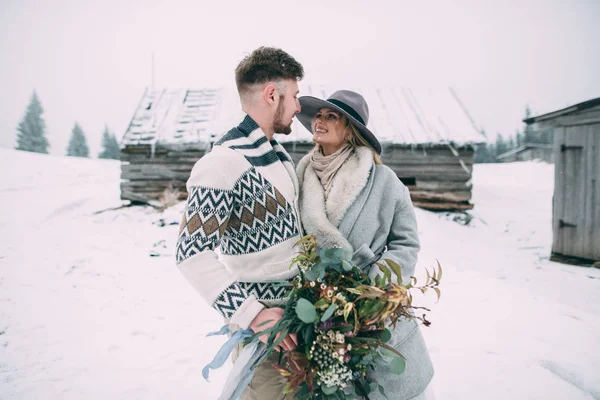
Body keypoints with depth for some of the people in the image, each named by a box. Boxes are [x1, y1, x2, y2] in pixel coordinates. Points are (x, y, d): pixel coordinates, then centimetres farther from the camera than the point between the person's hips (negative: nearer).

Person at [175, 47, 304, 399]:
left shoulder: (280, 154, 7)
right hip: (261, 321, -8)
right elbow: (192, 254, -26)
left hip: (296, 308, 9)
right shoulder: (223, 164, -22)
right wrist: (251, 314, -31)